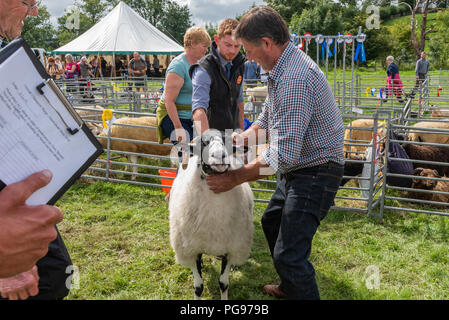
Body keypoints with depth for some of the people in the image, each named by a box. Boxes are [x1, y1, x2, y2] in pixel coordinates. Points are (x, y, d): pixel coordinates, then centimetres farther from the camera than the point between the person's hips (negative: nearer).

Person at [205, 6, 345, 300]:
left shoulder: (295, 79, -29)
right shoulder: (283, 68, 5)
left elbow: (282, 155, -31)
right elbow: (268, 118, 17)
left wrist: (234, 178, -22)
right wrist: (238, 139, 2)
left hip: (315, 172, -11)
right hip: (299, 166, 11)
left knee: (289, 254, -12)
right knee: (272, 221, 26)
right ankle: (290, 288, 45)